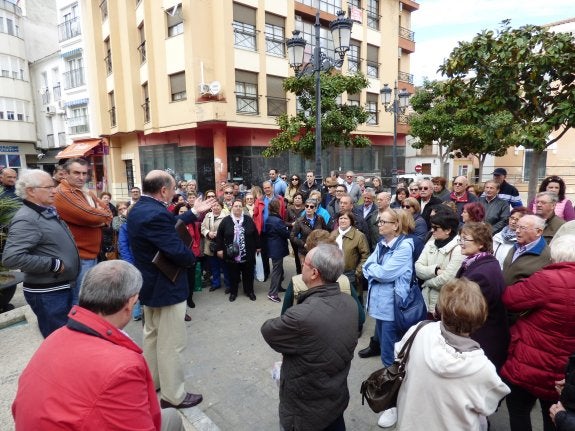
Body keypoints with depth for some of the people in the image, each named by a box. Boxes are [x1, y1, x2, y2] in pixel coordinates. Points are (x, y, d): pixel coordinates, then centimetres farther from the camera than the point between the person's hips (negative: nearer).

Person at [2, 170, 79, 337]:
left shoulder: (48, 212, 8)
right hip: (46, 294, -9)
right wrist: (54, 264, -24)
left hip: (62, 287, 9)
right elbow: (11, 258, -31)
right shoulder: (26, 220, -21)